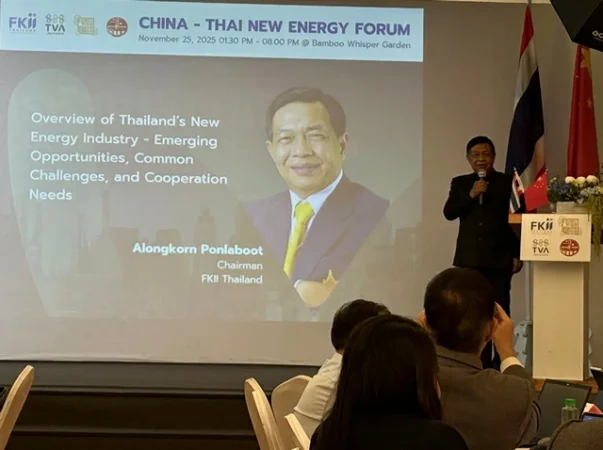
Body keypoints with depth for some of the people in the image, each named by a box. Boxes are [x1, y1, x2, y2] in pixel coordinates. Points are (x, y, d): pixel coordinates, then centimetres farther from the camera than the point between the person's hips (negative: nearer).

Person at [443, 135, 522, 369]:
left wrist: (517, 255, -3)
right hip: (469, 259, 2)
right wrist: (470, 195, -14)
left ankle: (501, 362, 1)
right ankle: (479, 362, 7)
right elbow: (448, 213, 0)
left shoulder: (508, 183, 3)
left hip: (499, 258, -2)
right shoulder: (460, 183, 11)